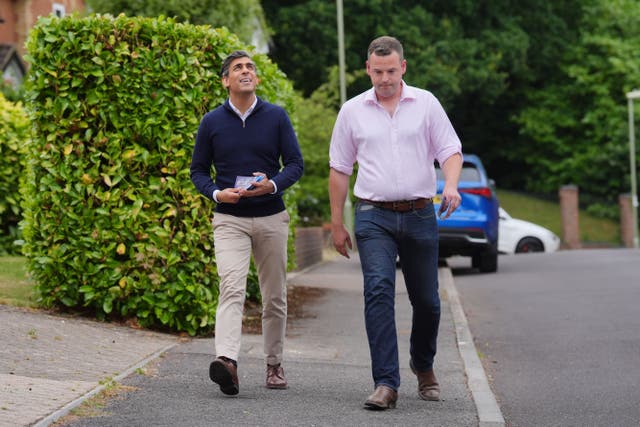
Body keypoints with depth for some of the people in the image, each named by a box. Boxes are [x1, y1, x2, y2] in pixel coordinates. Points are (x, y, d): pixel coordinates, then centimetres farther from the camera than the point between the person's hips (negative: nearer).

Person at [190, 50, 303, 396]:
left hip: (271, 217, 2)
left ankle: (274, 364, 24)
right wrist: (216, 193, -11)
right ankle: (227, 361, -36)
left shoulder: (276, 117, 3)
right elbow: (198, 169, 9)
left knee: (274, 296, 9)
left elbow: (295, 163, 3)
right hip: (229, 219, -2)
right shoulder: (212, 122, 3)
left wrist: (273, 184, -17)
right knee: (231, 288, -20)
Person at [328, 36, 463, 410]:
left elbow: (451, 150, 3)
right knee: (378, 291, -17)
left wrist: (451, 185, -18)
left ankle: (424, 366, 35)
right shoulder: (353, 110, 6)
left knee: (426, 300, 8)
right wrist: (337, 224, 8)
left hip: (420, 215, 1)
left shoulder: (426, 103, 4)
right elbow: (339, 169, 10)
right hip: (374, 217, -1)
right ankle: (386, 383, -19)